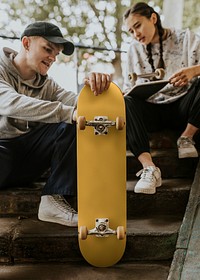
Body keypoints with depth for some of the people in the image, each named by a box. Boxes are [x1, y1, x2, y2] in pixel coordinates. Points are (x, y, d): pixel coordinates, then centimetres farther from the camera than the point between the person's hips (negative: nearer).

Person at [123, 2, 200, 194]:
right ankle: (149, 168, -39)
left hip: (181, 107, -2)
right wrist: (125, 95, -12)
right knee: (124, 103, -30)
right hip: (152, 110, 2)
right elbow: (129, 88, 11)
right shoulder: (135, 49, 12)